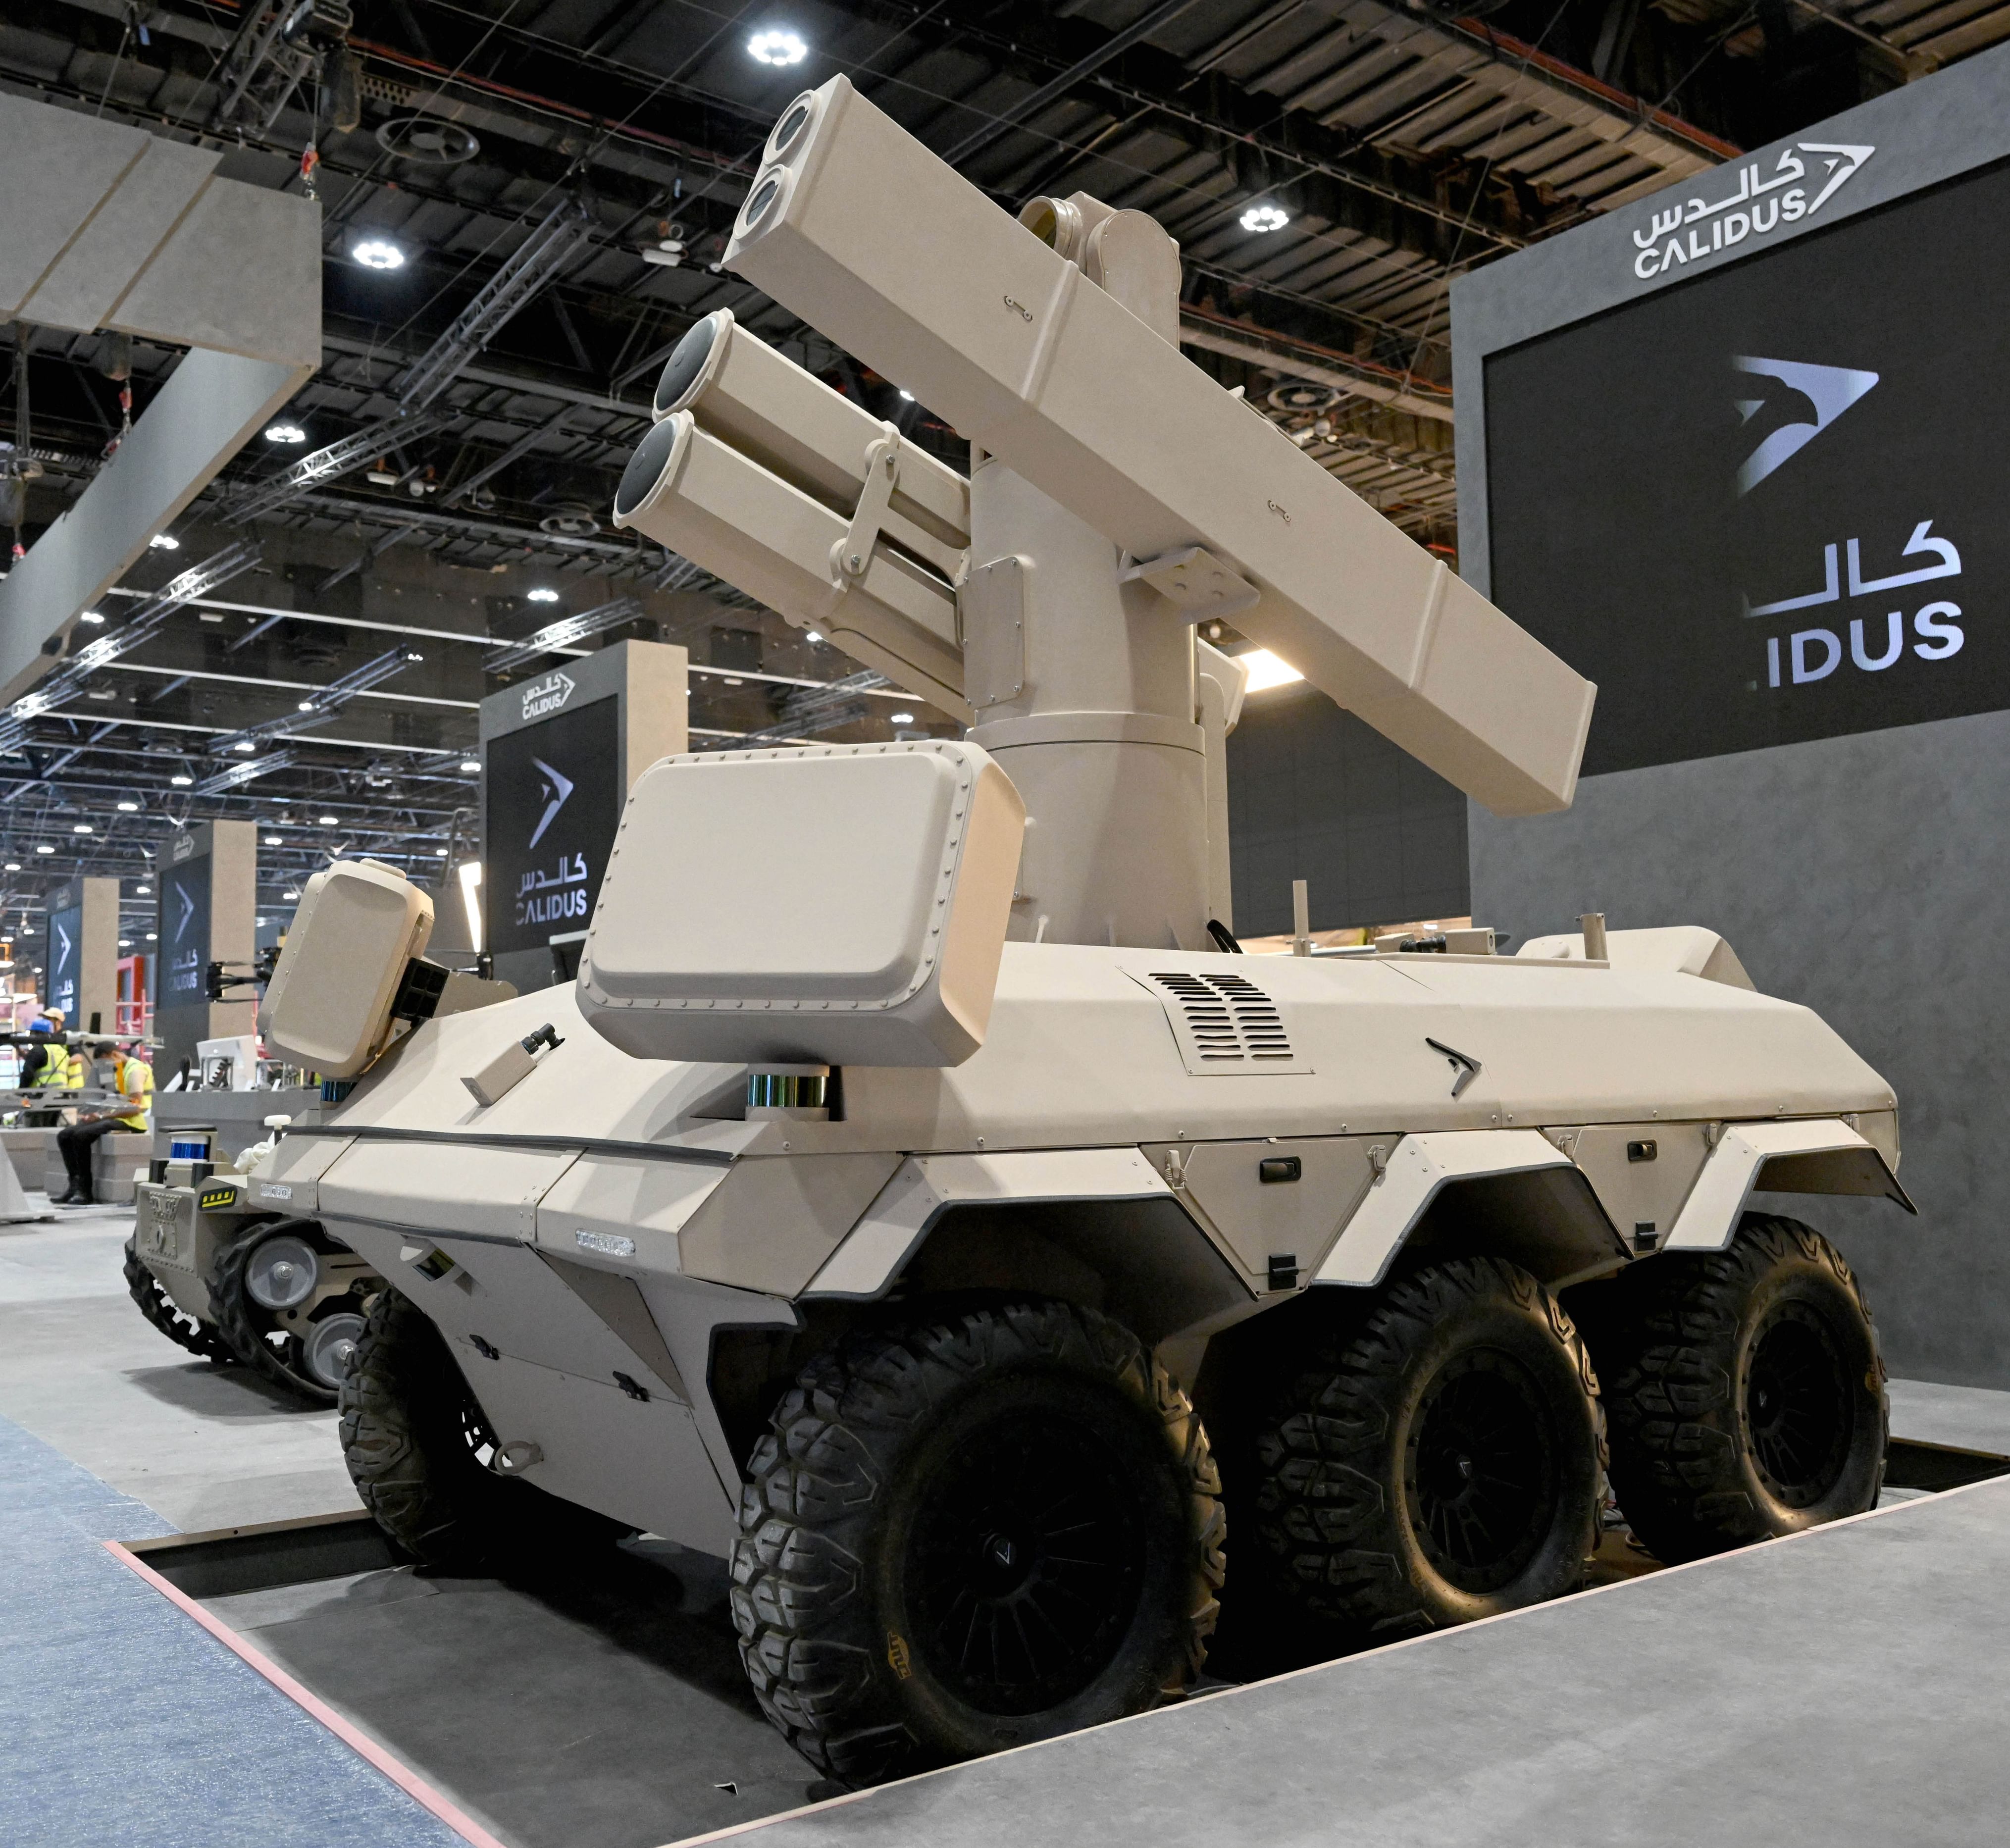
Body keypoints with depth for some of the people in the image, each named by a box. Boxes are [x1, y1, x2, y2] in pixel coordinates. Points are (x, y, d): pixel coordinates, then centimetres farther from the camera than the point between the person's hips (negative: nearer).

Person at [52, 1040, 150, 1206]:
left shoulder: (135, 1071, -12)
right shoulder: (119, 1070, 19)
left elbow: (135, 1109, -20)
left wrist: (103, 1116, -20)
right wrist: (96, 1115, 3)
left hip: (130, 1122, -10)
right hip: (114, 1118, 10)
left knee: (81, 1135, -26)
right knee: (64, 1136, -1)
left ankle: (86, 1192, -19)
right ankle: (76, 1186, -8)